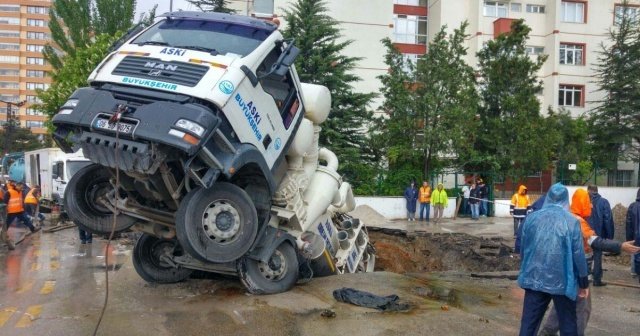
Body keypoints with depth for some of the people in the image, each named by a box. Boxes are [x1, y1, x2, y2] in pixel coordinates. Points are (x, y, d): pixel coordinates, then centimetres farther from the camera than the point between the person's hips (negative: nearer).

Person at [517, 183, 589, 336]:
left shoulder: (531, 218, 1)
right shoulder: (571, 221, -9)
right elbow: (578, 255, -8)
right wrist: (584, 283, 4)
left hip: (534, 279, 3)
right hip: (562, 281, -2)